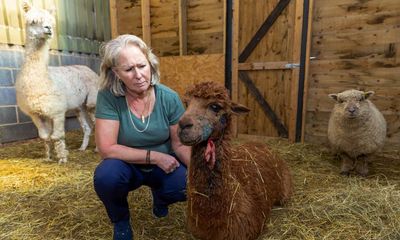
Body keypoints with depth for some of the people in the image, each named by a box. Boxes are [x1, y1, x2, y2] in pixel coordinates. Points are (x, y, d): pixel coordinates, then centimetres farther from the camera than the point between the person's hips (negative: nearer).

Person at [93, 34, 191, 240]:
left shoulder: (169, 98, -17)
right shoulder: (108, 97, -20)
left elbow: (181, 145, -11)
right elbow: (107, 149, -22)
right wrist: (154, 156, -24)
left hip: (165, 166, 1)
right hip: (128, 166, 0)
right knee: (106, 175, -32)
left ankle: (158, 195, 13)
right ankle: (120, 222, 4)